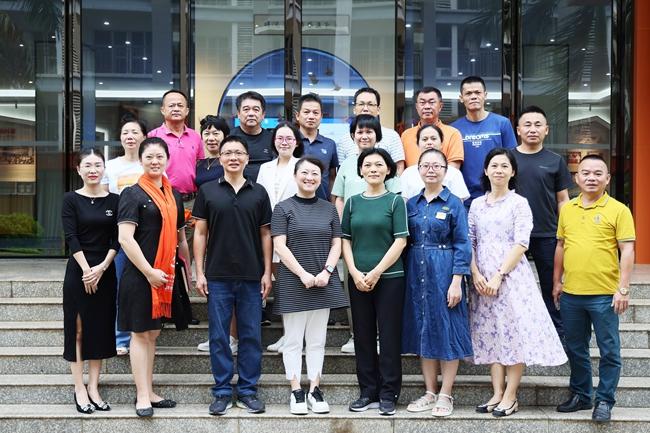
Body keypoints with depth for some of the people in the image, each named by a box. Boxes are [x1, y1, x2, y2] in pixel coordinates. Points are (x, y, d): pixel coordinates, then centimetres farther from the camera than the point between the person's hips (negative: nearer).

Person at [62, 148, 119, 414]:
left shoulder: (113, 200, 4)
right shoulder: (71, 199, -2)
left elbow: (116, 239, 1)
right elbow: (71, 237, -9)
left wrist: (102, 267, -12)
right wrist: (87, 269, -16)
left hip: (105, 271, 3)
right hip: (79, 271, -3)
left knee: (101, 329, 6)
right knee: (77, 329, 1)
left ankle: (93, 388, 13)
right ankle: (79, 389, 6)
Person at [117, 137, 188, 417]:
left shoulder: (174, 195, 12)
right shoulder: (133, 194, -7)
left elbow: (180, 236, 19)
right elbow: (125, 238, -16)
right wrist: (149, 271, -17)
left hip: (164, 275, 6)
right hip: (140, 275, -6)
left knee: (152, 333, 12)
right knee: (140, 333, 0)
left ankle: (148, 393, 20)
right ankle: (142, 397, 4)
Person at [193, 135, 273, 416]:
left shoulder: (258, 193, 6)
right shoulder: (208, 191, 4)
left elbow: (265, 235, 7)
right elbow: (200, 233, 4)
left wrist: (267, 272, 1)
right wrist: (199, 272, -2)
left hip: (252, 277, 1)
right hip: (217, 277, -1)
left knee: (251, 336, 5)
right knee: (218, 336, 4)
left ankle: (248, 391, 15)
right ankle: (222, 392, 13)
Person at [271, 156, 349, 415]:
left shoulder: (329, 209, 11)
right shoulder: (283, 208, 0)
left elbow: (336, 244, 8)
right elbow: (279, 246, -7)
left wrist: (326, 271, -9)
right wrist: (302, 274, -15)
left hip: (323, 283, 3)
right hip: (292, 283, -3)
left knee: (317, 340, 8)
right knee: (293, 340, 2)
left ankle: (314, 390, 14)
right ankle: (296, 392, 8)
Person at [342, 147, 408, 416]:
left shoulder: (395, 201, 0)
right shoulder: (353, 202, 9)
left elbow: (400, 241, -6)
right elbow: (346, 240, 8)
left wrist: (376, 272, -12)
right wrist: (355, 273, -6)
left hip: (389, 277, -3)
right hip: (358, 279, 3)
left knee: (389, 336, 0)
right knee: (363, 336, 7)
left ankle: (388, 395, 8)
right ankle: (368, 393, 16)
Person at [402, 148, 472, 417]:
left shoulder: (454, 204, -3)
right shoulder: (411, 204, 9)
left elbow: (462, 245, -7)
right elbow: (406, 243, 12)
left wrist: (456, 281, -14)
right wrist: (406, 276, 5)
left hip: (444, 274, -4)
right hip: (417, 274, 4)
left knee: (447, 331, 0)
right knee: (423, 331, 9)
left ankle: (445, 396, 10)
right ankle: (429, 393, 19)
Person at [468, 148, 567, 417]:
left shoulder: (519, 203, -1)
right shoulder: (476, 205, 12)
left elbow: (521, 244, -10)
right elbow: (469, 243, 8)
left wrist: (498, 276, -15)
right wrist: (476, 275, -7)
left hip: (512, 276, -4)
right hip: (483, 279, 4)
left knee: (514, 331, -4)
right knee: (490, 333, 6)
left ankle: (510, 397, 3)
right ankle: (497, 394, 12)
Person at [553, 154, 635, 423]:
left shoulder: (618, 210, -5)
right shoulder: (567, 209, 9)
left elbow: (627, 251, -7)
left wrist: (623, 289, -12)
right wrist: (557, 282, 13)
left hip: (604, 295, -4)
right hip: (571, 294, 5)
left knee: (609, 351, 4)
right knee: (575, 349, 15)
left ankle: (604, 401, 16)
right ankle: (580, 394, 30)